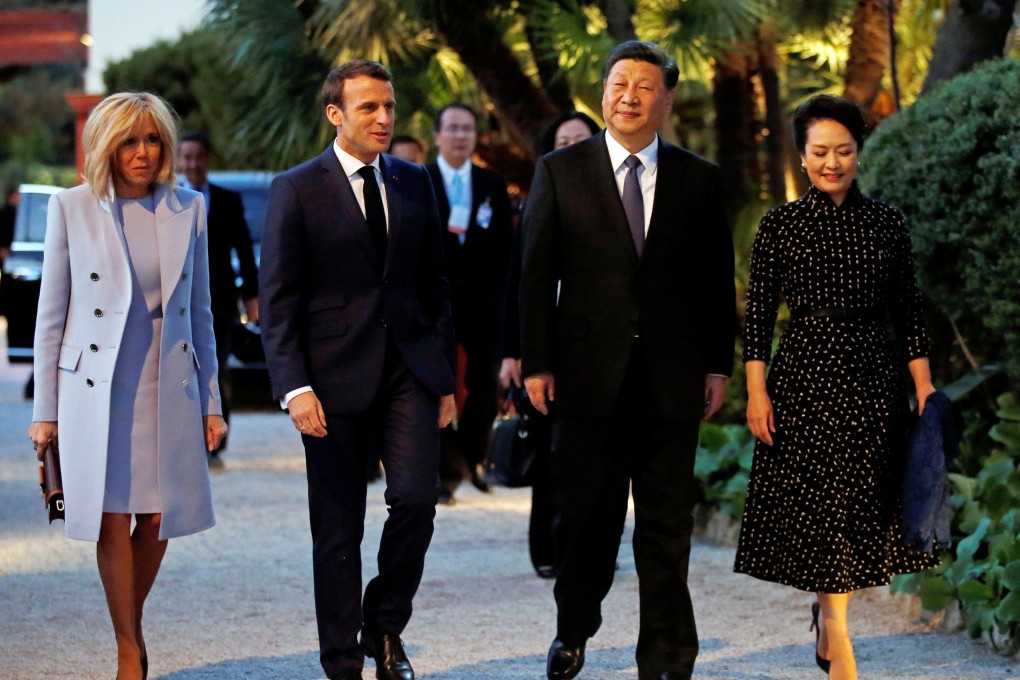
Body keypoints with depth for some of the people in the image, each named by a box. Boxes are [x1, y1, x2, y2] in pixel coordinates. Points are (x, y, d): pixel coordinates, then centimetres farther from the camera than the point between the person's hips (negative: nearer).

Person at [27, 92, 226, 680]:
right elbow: (51, 316, 1)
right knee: (113, 521, -2)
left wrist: (211, 404, 8)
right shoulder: (72, 209, -2)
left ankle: (132, 623, 26)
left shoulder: (189, 210, 5)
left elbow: (201, 314, 10)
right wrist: (45, 411, -1)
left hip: (169, 390, 2)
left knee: (158, 520, 2)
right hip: (97, 390, -2)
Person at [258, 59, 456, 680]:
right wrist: (295, 387, -15)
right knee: (338, 529, 3)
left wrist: (446, 376, 11)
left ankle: (385, 624, 9)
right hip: (336, 378, -3)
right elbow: (278, 299, -5)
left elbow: (435, 284, 15)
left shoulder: (414, 183, 11)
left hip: (410, 372, 3)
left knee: (417, 497, -13)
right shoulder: (297, 190, -3)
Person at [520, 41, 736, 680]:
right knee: (585, 513, 6)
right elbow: (536, 274, 2)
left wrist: (718, 364, 3)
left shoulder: (699, 179, 6)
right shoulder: (560, 171, 3)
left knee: (667, 520, 4)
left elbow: (718, 280, 8)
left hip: (672, 379, 1)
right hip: (588, 373, -1)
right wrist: (536, 363, -3)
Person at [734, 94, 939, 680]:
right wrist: (756, 391, -6)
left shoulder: (887, 223, 6)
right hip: (804, 375, -2)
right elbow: (759, 313, 1)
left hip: (871, 378, 2)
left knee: (862, 509, 5)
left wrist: (925, 389, 2)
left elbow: (908, 312, 8)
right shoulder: (780, 225, 1)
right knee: (820, 505, -6)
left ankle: (828, 625, 25)